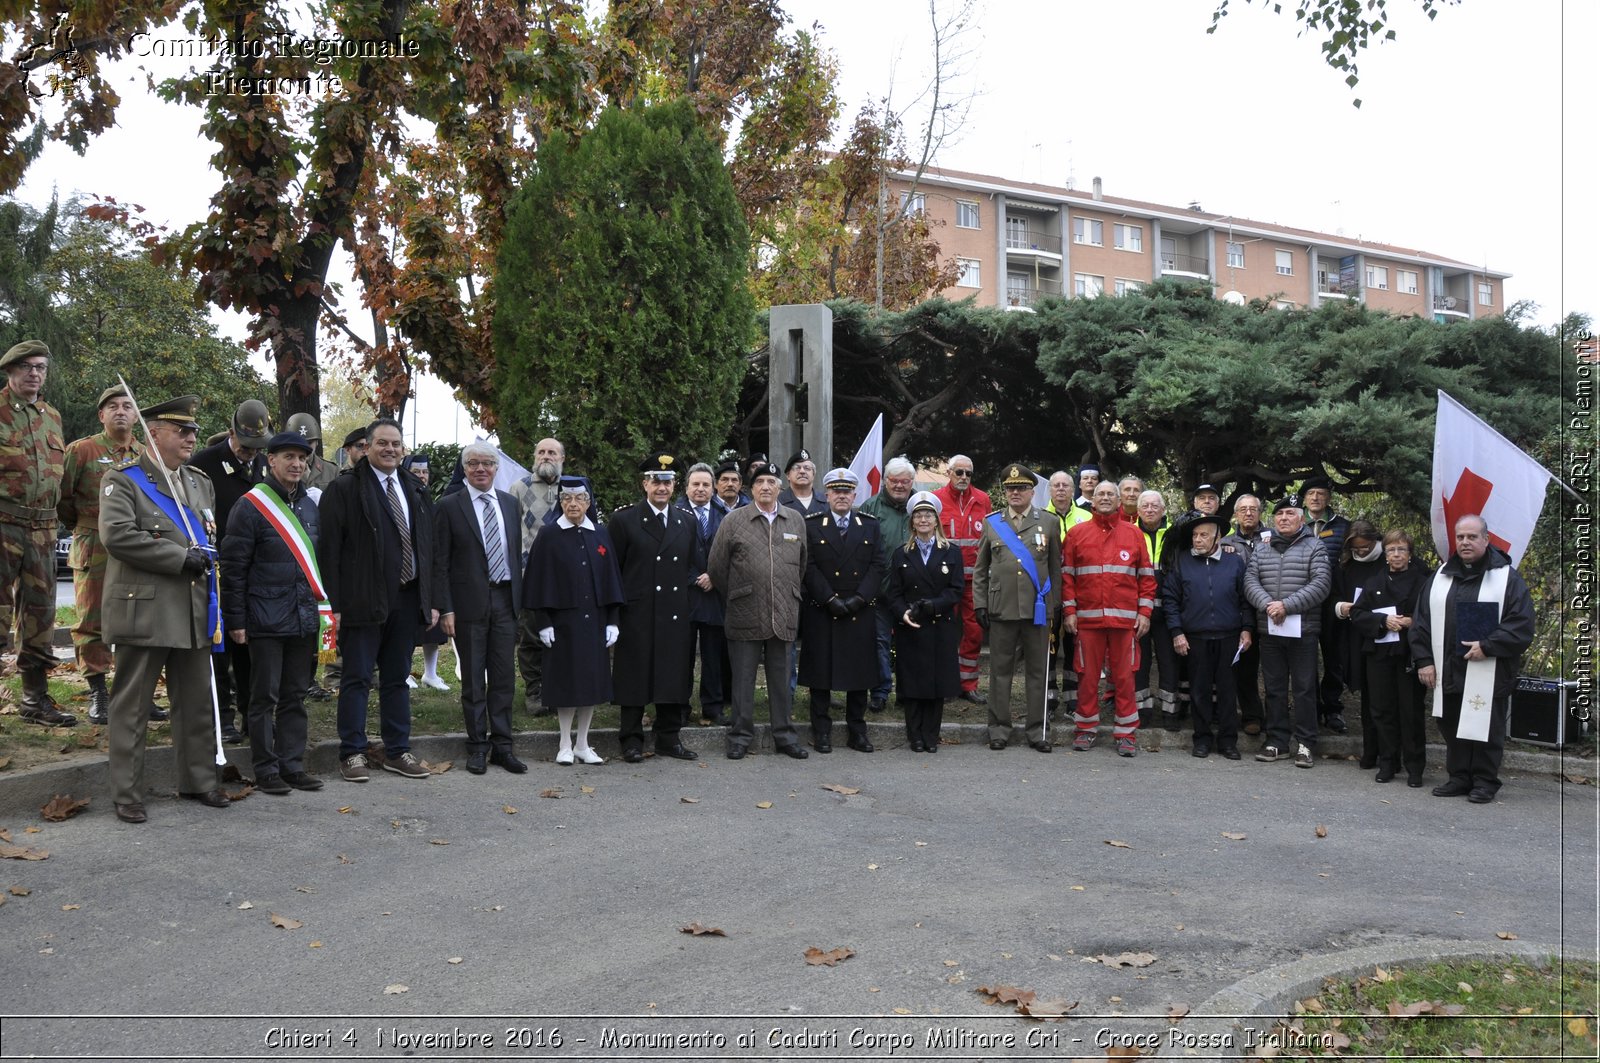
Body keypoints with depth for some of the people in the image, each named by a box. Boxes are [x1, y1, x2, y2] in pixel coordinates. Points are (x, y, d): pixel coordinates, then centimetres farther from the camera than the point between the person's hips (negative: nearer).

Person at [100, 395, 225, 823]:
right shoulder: (124, 480, -4)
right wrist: (183, 558, -18)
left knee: (198, 703, 12)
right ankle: (127, 795, 8)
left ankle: (199, 781, 24)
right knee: (131, 706, 1)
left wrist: (208, 556, 6)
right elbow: (117, 535, -18)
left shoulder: (200, 482, 17)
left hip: (194, 611, 6)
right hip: (144, 611, -6)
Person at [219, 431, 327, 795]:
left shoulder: (309, 506, 12)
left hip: (304, 619, 6)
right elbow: (233, 568, -8)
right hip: (267, 621, -6)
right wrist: (236, 621, -11)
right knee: (265, 696, 1)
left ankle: (292, 765, 18)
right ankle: (266, 770, 8)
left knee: (296, 696, 11)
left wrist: (322, 607, 13)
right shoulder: (250, 506, -7)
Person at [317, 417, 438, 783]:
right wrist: (334, 604, -14)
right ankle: (352, 753, 9)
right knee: (357, 679, 1)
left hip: (407, 599, 6)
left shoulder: (413, 491, 14)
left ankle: (397, 752, 20)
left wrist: (431, 600, 10)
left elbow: (427, 548, 16)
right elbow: (328, 549, -9)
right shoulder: (345, 488, -4)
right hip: (363, 600, -6)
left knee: (397, 678, 12)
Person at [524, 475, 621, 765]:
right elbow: (540, 581, -3)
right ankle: (565, 745, 12)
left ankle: (582, 744, 17)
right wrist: (543, 622, -10)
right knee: (566, 681, 1)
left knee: (592, 679, 6)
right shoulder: (549, 537, -2)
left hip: (594, 620, 3)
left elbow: (611, 579, 8)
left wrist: (613, 620, 1)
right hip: (563, 620, -3)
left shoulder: (601, 536, 7)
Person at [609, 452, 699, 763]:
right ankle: (631, 739, 11)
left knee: (673, 676, 7)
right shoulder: (624, 520, 0)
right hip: (637, 615, -4)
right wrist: (619, 604, -5)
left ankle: (669, 738, 17)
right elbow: (613, 569, 0)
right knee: (634, 677, 2)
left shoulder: (687, 524, 13)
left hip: (676, 616, 4)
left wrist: (687, 591, 6)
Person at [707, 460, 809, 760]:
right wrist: (734, 598, 9)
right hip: (745, 615, -2)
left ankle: (784, 734, 18)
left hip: (784, 614, 2)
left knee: (780, 677, 10)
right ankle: (740, 735, 13)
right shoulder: (733, 521, 0)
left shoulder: (796, 520, 9)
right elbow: (716, 567, 3)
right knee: (743, 677, 4)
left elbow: (802, 565, 16)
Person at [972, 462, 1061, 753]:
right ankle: (999, 729, 14)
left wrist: (1055, 606, 4)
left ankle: (1038, 730, 13)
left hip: (1037, 610, 0)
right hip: (1001, 609, 0)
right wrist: (980, 604, 3)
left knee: (1037, 672, 5)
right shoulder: (991, 523, 7)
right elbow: (980, 569, 10)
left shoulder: (1050, 523, 6)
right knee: (1000, 671, 5)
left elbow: (1056, 569, 8)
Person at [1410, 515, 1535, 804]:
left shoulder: (1507, 576, -4)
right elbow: (1421, 621, 12)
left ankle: (1485, 781, 17)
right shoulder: (1442, 576, 10)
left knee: (1486, 730, 4)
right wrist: (1424, 660, 4)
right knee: (1452, 727, 11)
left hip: (1488, 676, -4)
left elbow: (1522, 626, -9)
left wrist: (1486, 646, -16)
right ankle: (1459, 777, 24)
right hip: (1448, 673, 5)